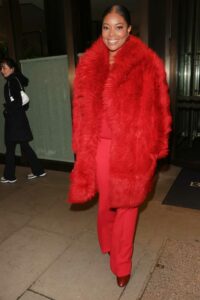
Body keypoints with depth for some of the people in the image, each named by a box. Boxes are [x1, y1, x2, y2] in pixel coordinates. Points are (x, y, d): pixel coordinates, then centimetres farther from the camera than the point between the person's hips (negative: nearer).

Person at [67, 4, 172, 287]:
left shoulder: (146, 63, -7)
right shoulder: (89, 63, 3)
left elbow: (156, 107, -4)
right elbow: (83, 108, 6)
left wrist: (154, 147, -6)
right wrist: (82, 146, 5)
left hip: (132, 148, -3)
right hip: (101, 146, 3)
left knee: (127, 204, 10)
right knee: (106, 200, 19)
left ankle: (121, 264, 32)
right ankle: (108, 243, 51)